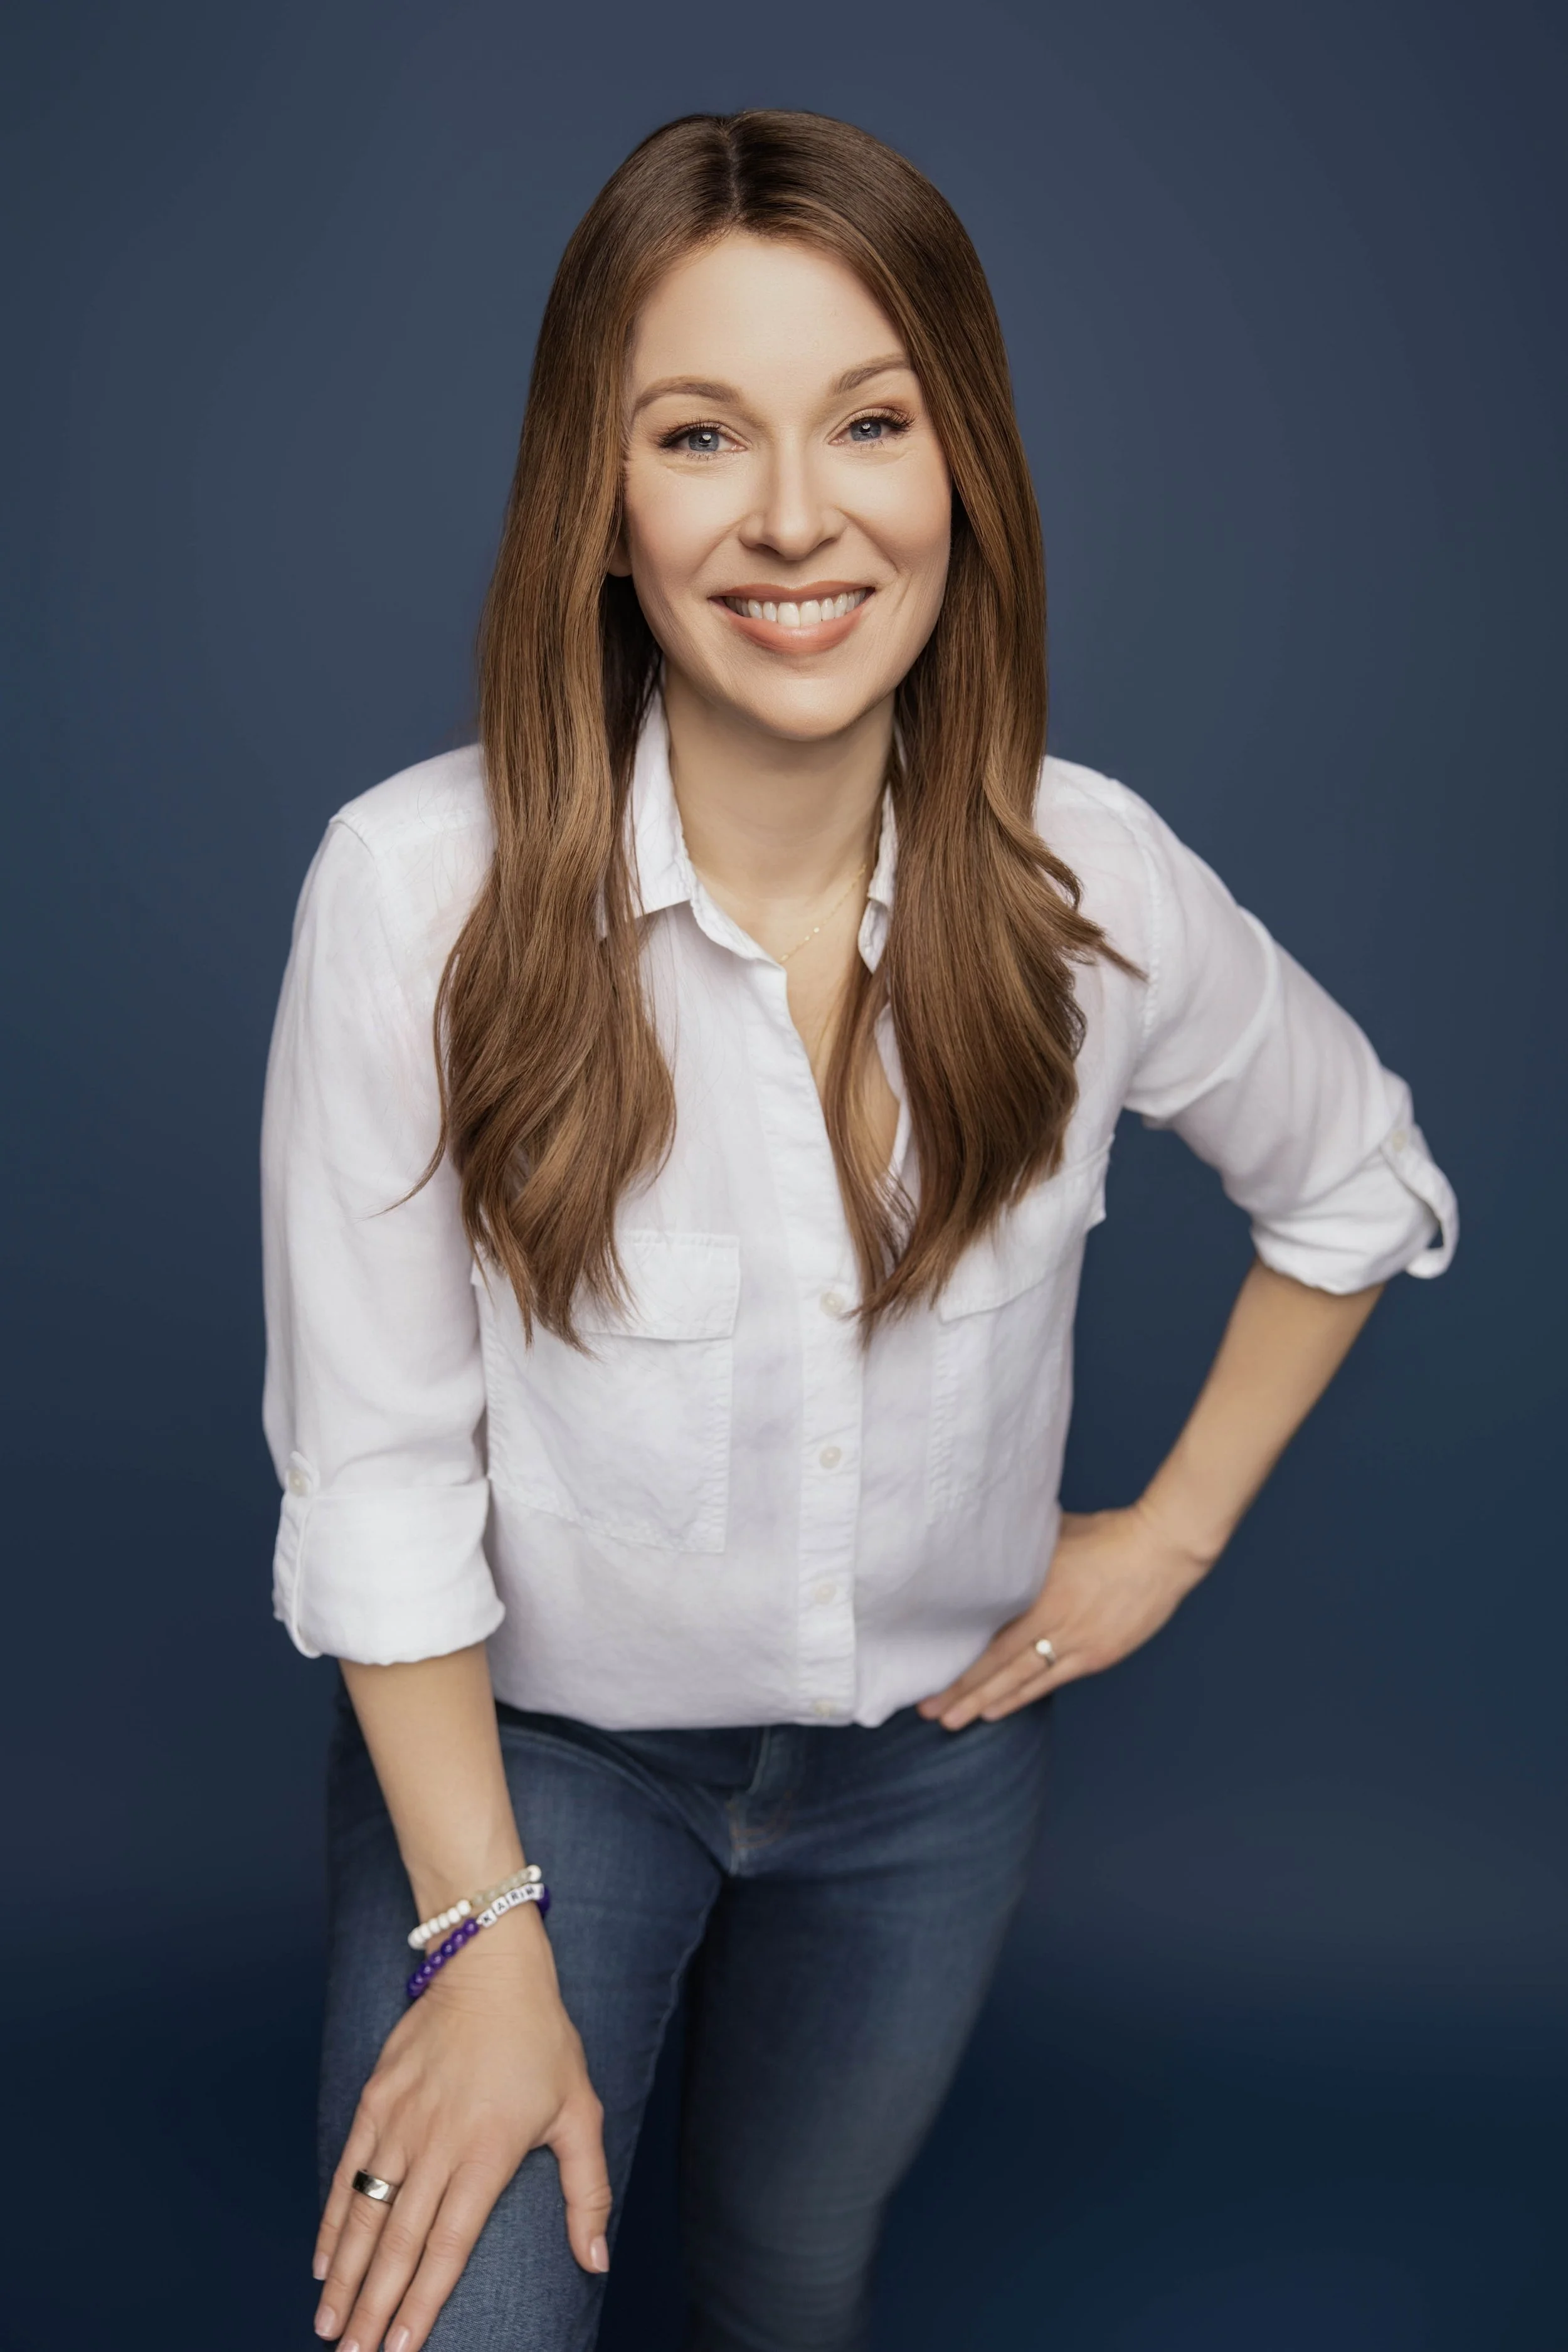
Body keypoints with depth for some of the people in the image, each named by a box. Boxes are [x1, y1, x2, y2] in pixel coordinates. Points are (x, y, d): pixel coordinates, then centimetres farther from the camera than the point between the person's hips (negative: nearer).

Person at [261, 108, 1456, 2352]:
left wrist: (1177, 1529, 1)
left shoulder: (1094, 882, -16)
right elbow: (374, 1471, -17)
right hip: (528, 1737, -2)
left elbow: (1359, 1184, 4)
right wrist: (489, 1939, -15)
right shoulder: (422, 888, -25)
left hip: (933, 1749, 3)